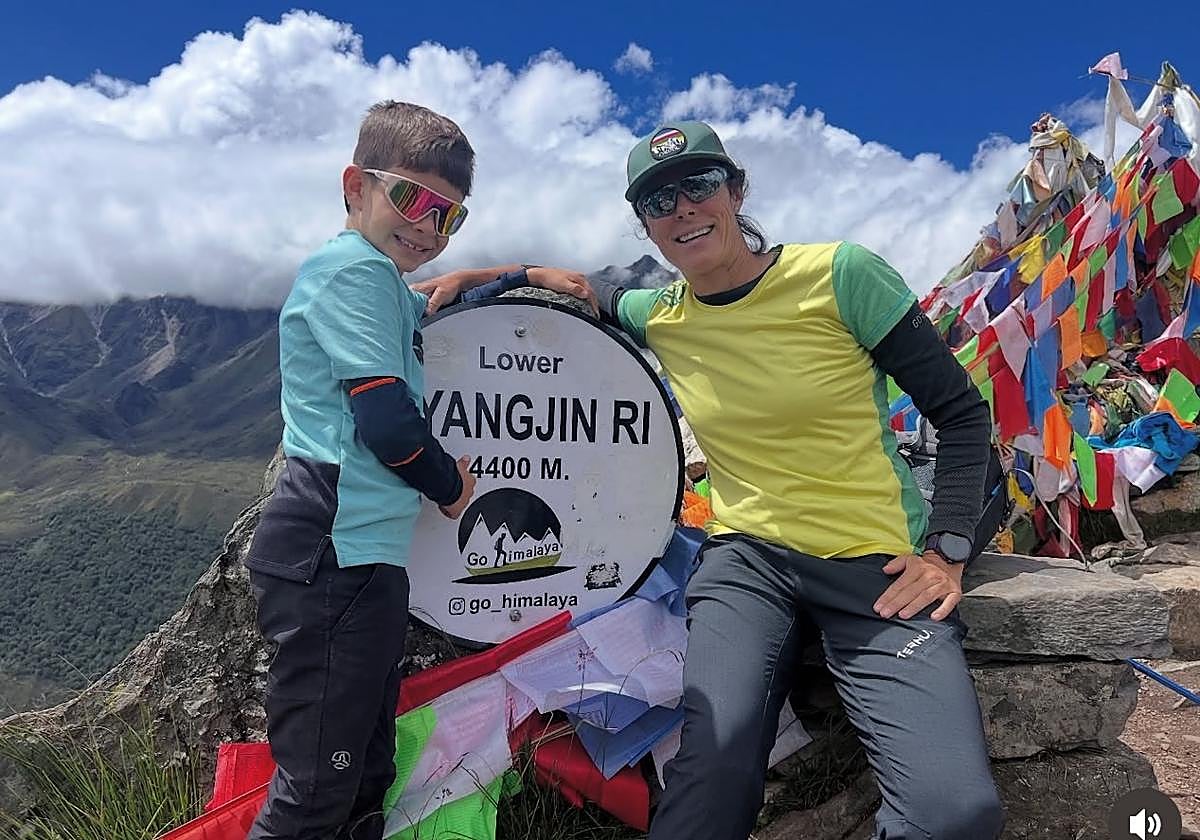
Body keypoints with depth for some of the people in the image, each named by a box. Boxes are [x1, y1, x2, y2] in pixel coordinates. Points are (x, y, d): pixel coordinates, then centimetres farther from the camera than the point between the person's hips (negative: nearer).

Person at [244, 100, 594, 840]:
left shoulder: (382, 282, 21)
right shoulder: (354, 267, -9)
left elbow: (445, 309, 42)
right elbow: (385, 418, -19)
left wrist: (527, 277, 28)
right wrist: (451, 486, -1)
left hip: (366, 555, 10)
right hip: (336, 554, -10)